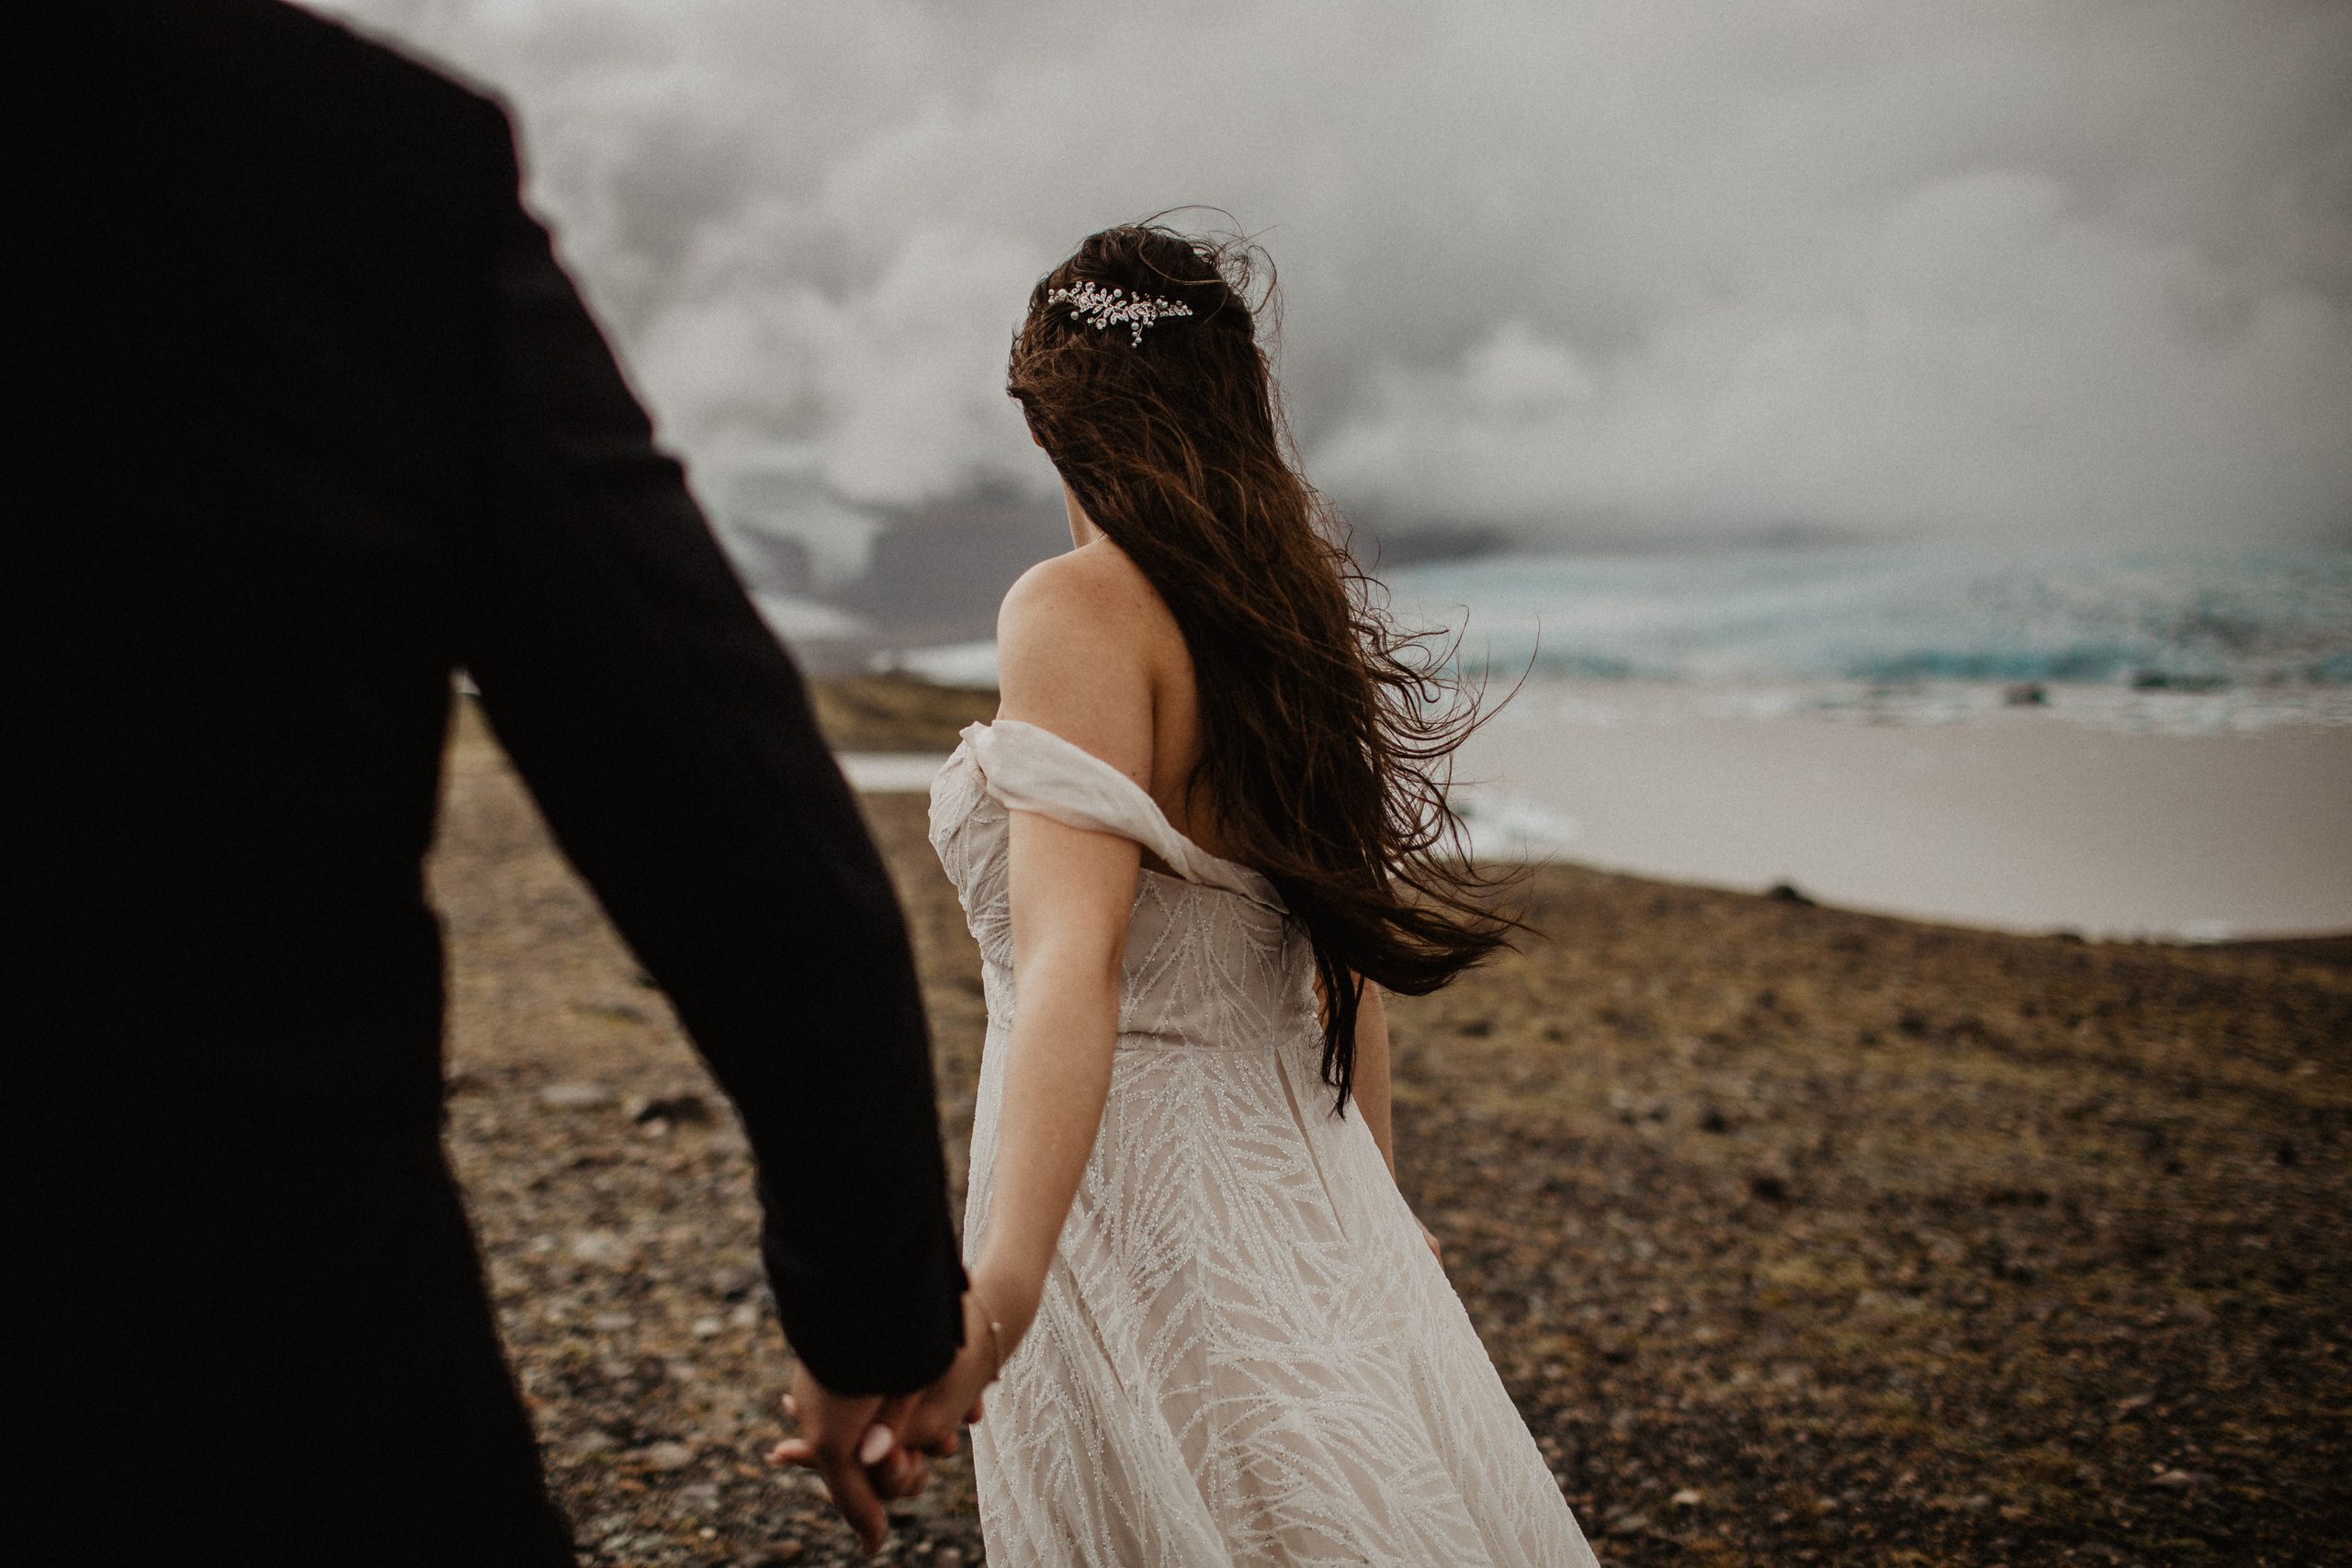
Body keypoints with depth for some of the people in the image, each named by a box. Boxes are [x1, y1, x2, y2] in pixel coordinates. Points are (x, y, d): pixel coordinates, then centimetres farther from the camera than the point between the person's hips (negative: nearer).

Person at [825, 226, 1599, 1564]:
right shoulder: (1293, 607, 5)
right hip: (1300, 1192, 7)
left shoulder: (1082, 608, -16)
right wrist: (1377, 1198, 25)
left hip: (1137, 1202, -7)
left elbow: (1075, 958, -30)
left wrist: (998, 1280, -41)